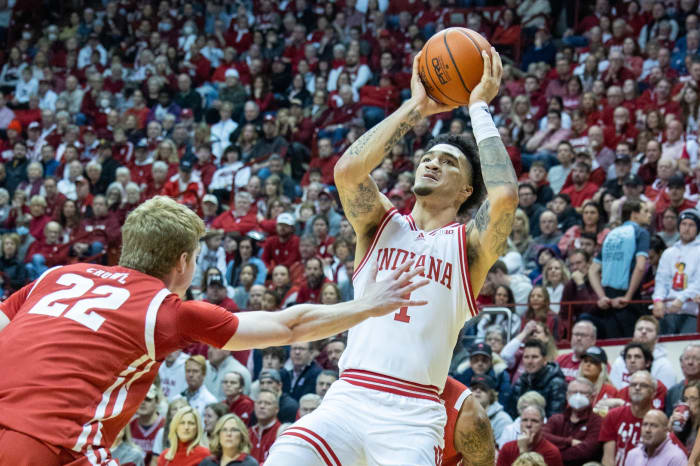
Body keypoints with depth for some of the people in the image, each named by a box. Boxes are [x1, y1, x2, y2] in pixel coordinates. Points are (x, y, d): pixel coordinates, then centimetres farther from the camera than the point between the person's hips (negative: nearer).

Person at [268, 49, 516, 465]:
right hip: (348, 399, 2)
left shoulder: (469, 246, 7)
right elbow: (348, 169, -6)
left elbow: (505, 195, -14)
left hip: (414, 416, -1)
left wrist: (479, 108, -2)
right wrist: (415, 108, 2)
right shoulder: (383, 225, 14)